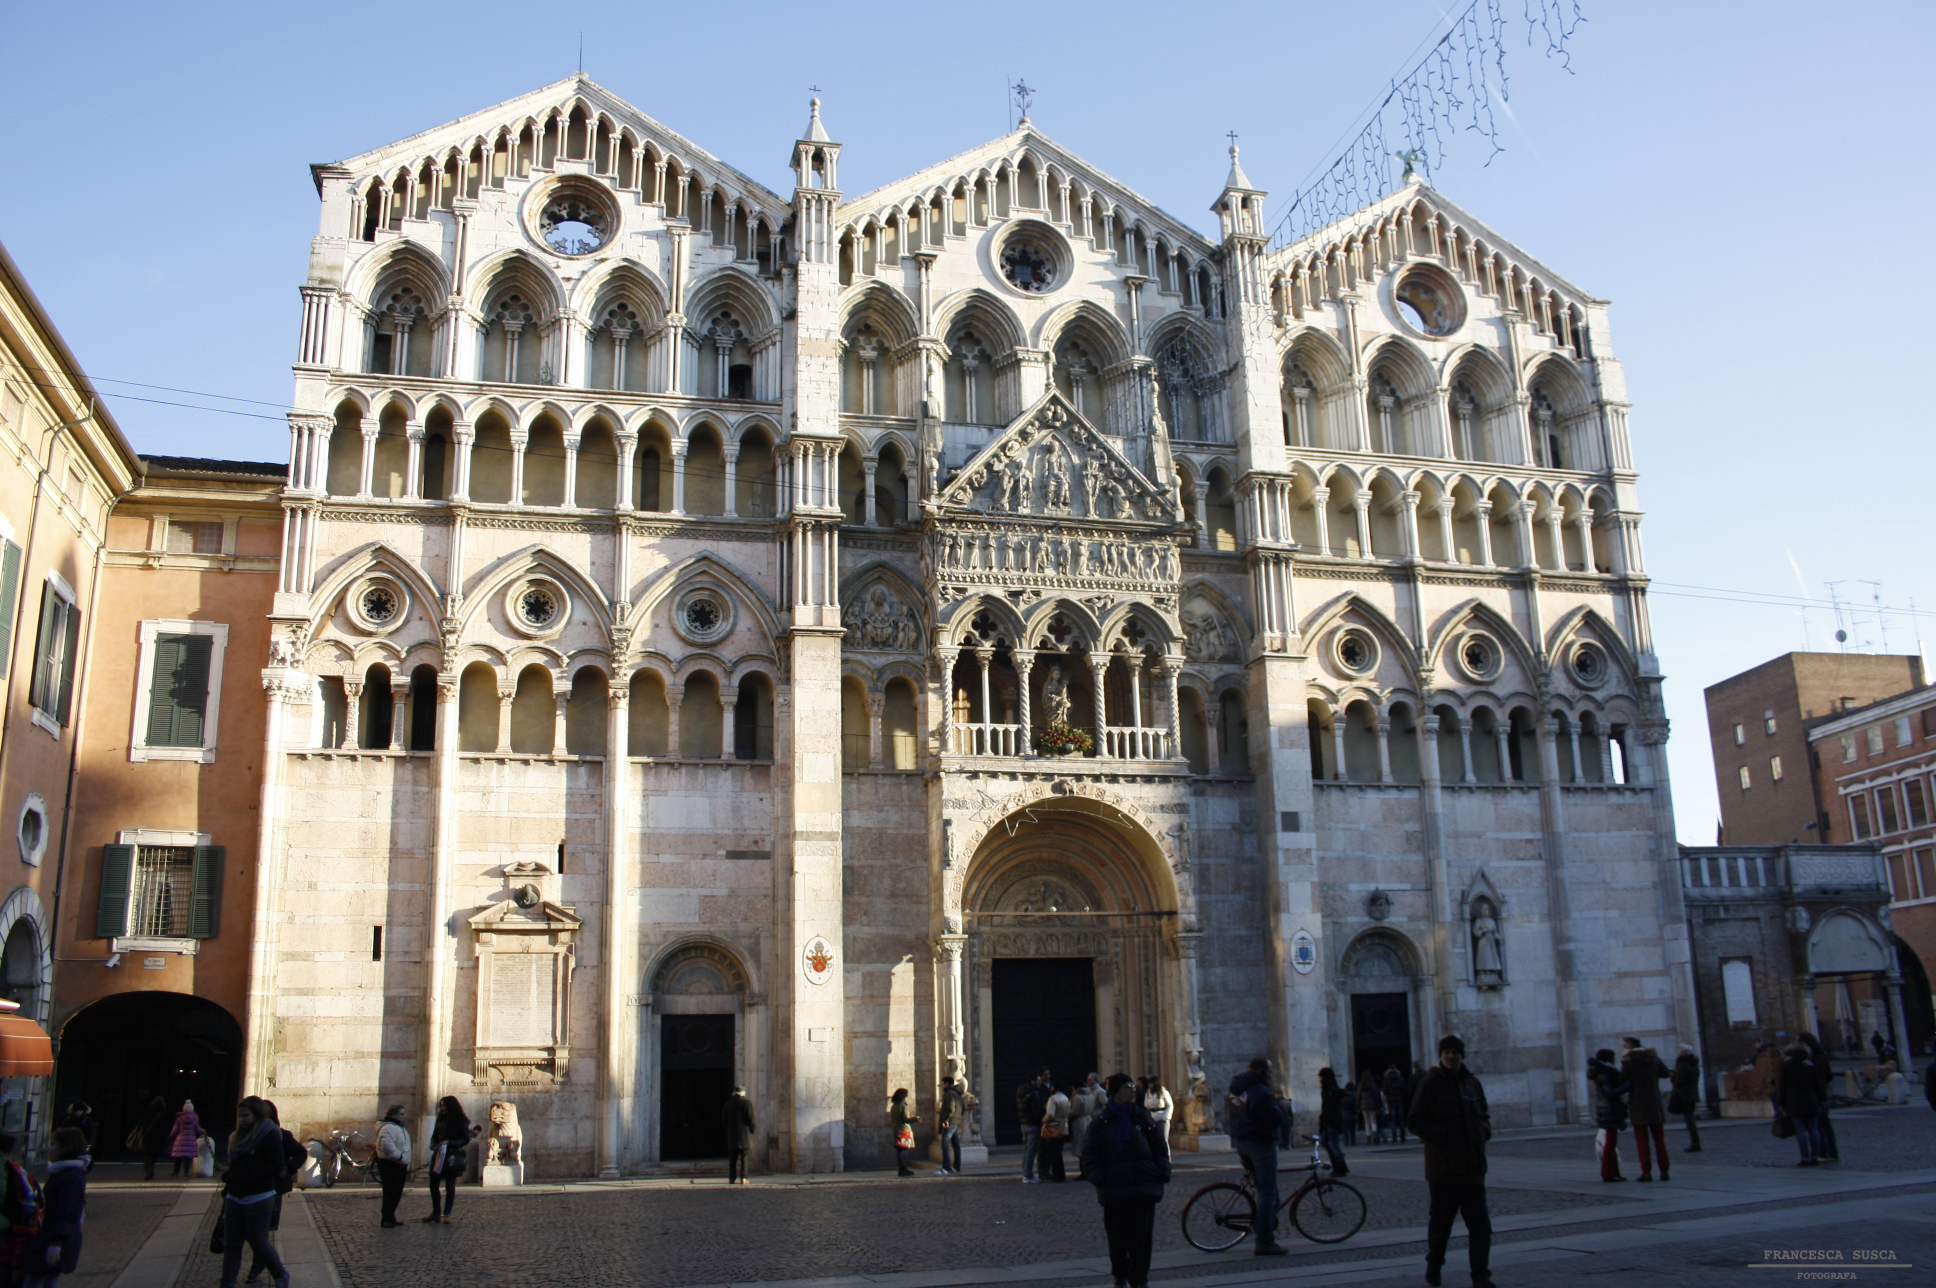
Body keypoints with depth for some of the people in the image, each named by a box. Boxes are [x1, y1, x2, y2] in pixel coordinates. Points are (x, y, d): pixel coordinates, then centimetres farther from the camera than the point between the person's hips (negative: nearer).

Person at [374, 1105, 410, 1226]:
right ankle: (386, 1220, -4)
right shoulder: (388, 1128, -17)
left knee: (396, 1194, 13)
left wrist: (407, 1165, 20)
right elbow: (388, 1147, -30)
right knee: (390, 1193, -8)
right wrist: (400, 1157, -23)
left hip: (399, 1166, 10)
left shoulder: (399, 1127, 18)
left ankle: (391, 1217, 20)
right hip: (390, 1166, -10)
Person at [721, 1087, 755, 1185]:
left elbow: (724, 1122, 9)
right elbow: (750, 1119, -9)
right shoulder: (747, 1103, -3)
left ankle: (731, 1178, 5)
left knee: (732, 1158, 8)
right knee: (744, 1157, -1)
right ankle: (742, 1178, -7)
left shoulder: (728, 1104, 8)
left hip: (731, 1135, 3)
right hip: (744, 1134, -3)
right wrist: (753, 1129, 5)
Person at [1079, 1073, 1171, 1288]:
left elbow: (1160, 1147, 13)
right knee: (1117, 1237, 6)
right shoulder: (1100, 1123, 2)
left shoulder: (1142, 1117, 8)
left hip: (1144, 1189, 1)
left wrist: (1162, 1172, 1)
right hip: (1114, 1190, -1)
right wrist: (1099, 1178, -9)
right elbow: (1089, 1157, 3)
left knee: (1143, 1237, -1)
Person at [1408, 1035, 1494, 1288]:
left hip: (1473, 1169, 4)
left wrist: (1484, 1130, 2)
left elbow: (1483, 1114, 23)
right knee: (1440, 1223, 9)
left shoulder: (1472, 1083, 10)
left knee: (1481, 1226, 0)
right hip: (1443, 1170, -4)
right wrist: (1443, 1136, -19)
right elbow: (1415, 1121, -8)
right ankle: (1433, 1267, 28)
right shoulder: (1430, 1083, -6)